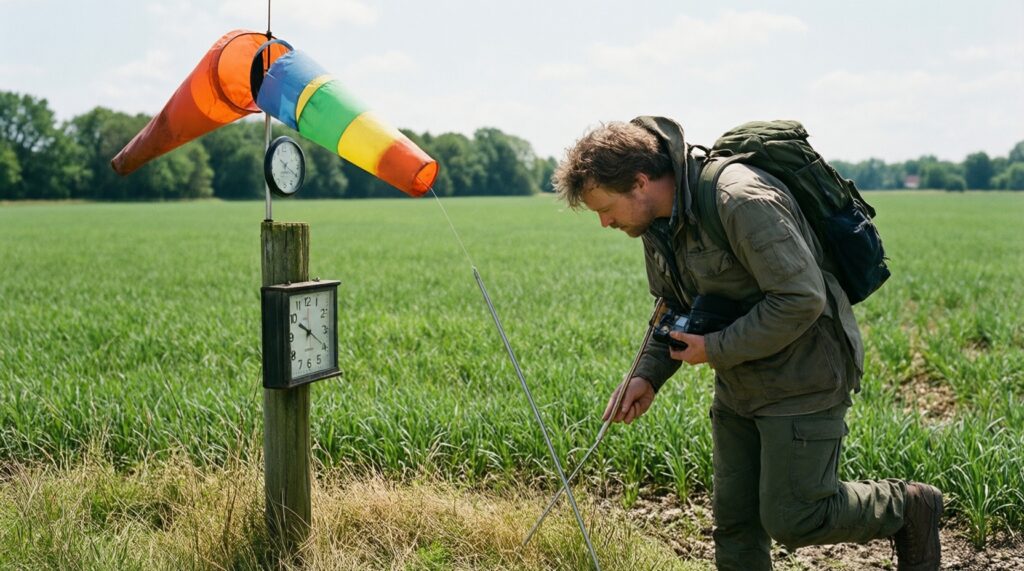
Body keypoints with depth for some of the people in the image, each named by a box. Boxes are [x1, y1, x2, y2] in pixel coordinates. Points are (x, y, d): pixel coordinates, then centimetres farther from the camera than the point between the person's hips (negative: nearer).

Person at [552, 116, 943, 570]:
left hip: (802, 379, -9)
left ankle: (908, 508, 21)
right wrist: (647, 374, -2)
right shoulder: (657, 222, 2)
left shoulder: (741, 201, -28)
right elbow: (674, 307, 14)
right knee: (733, 518, 11)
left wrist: (716, 349, -22)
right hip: (739, 387, 9)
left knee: (792, 519, -3)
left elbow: (801, 299, -30)